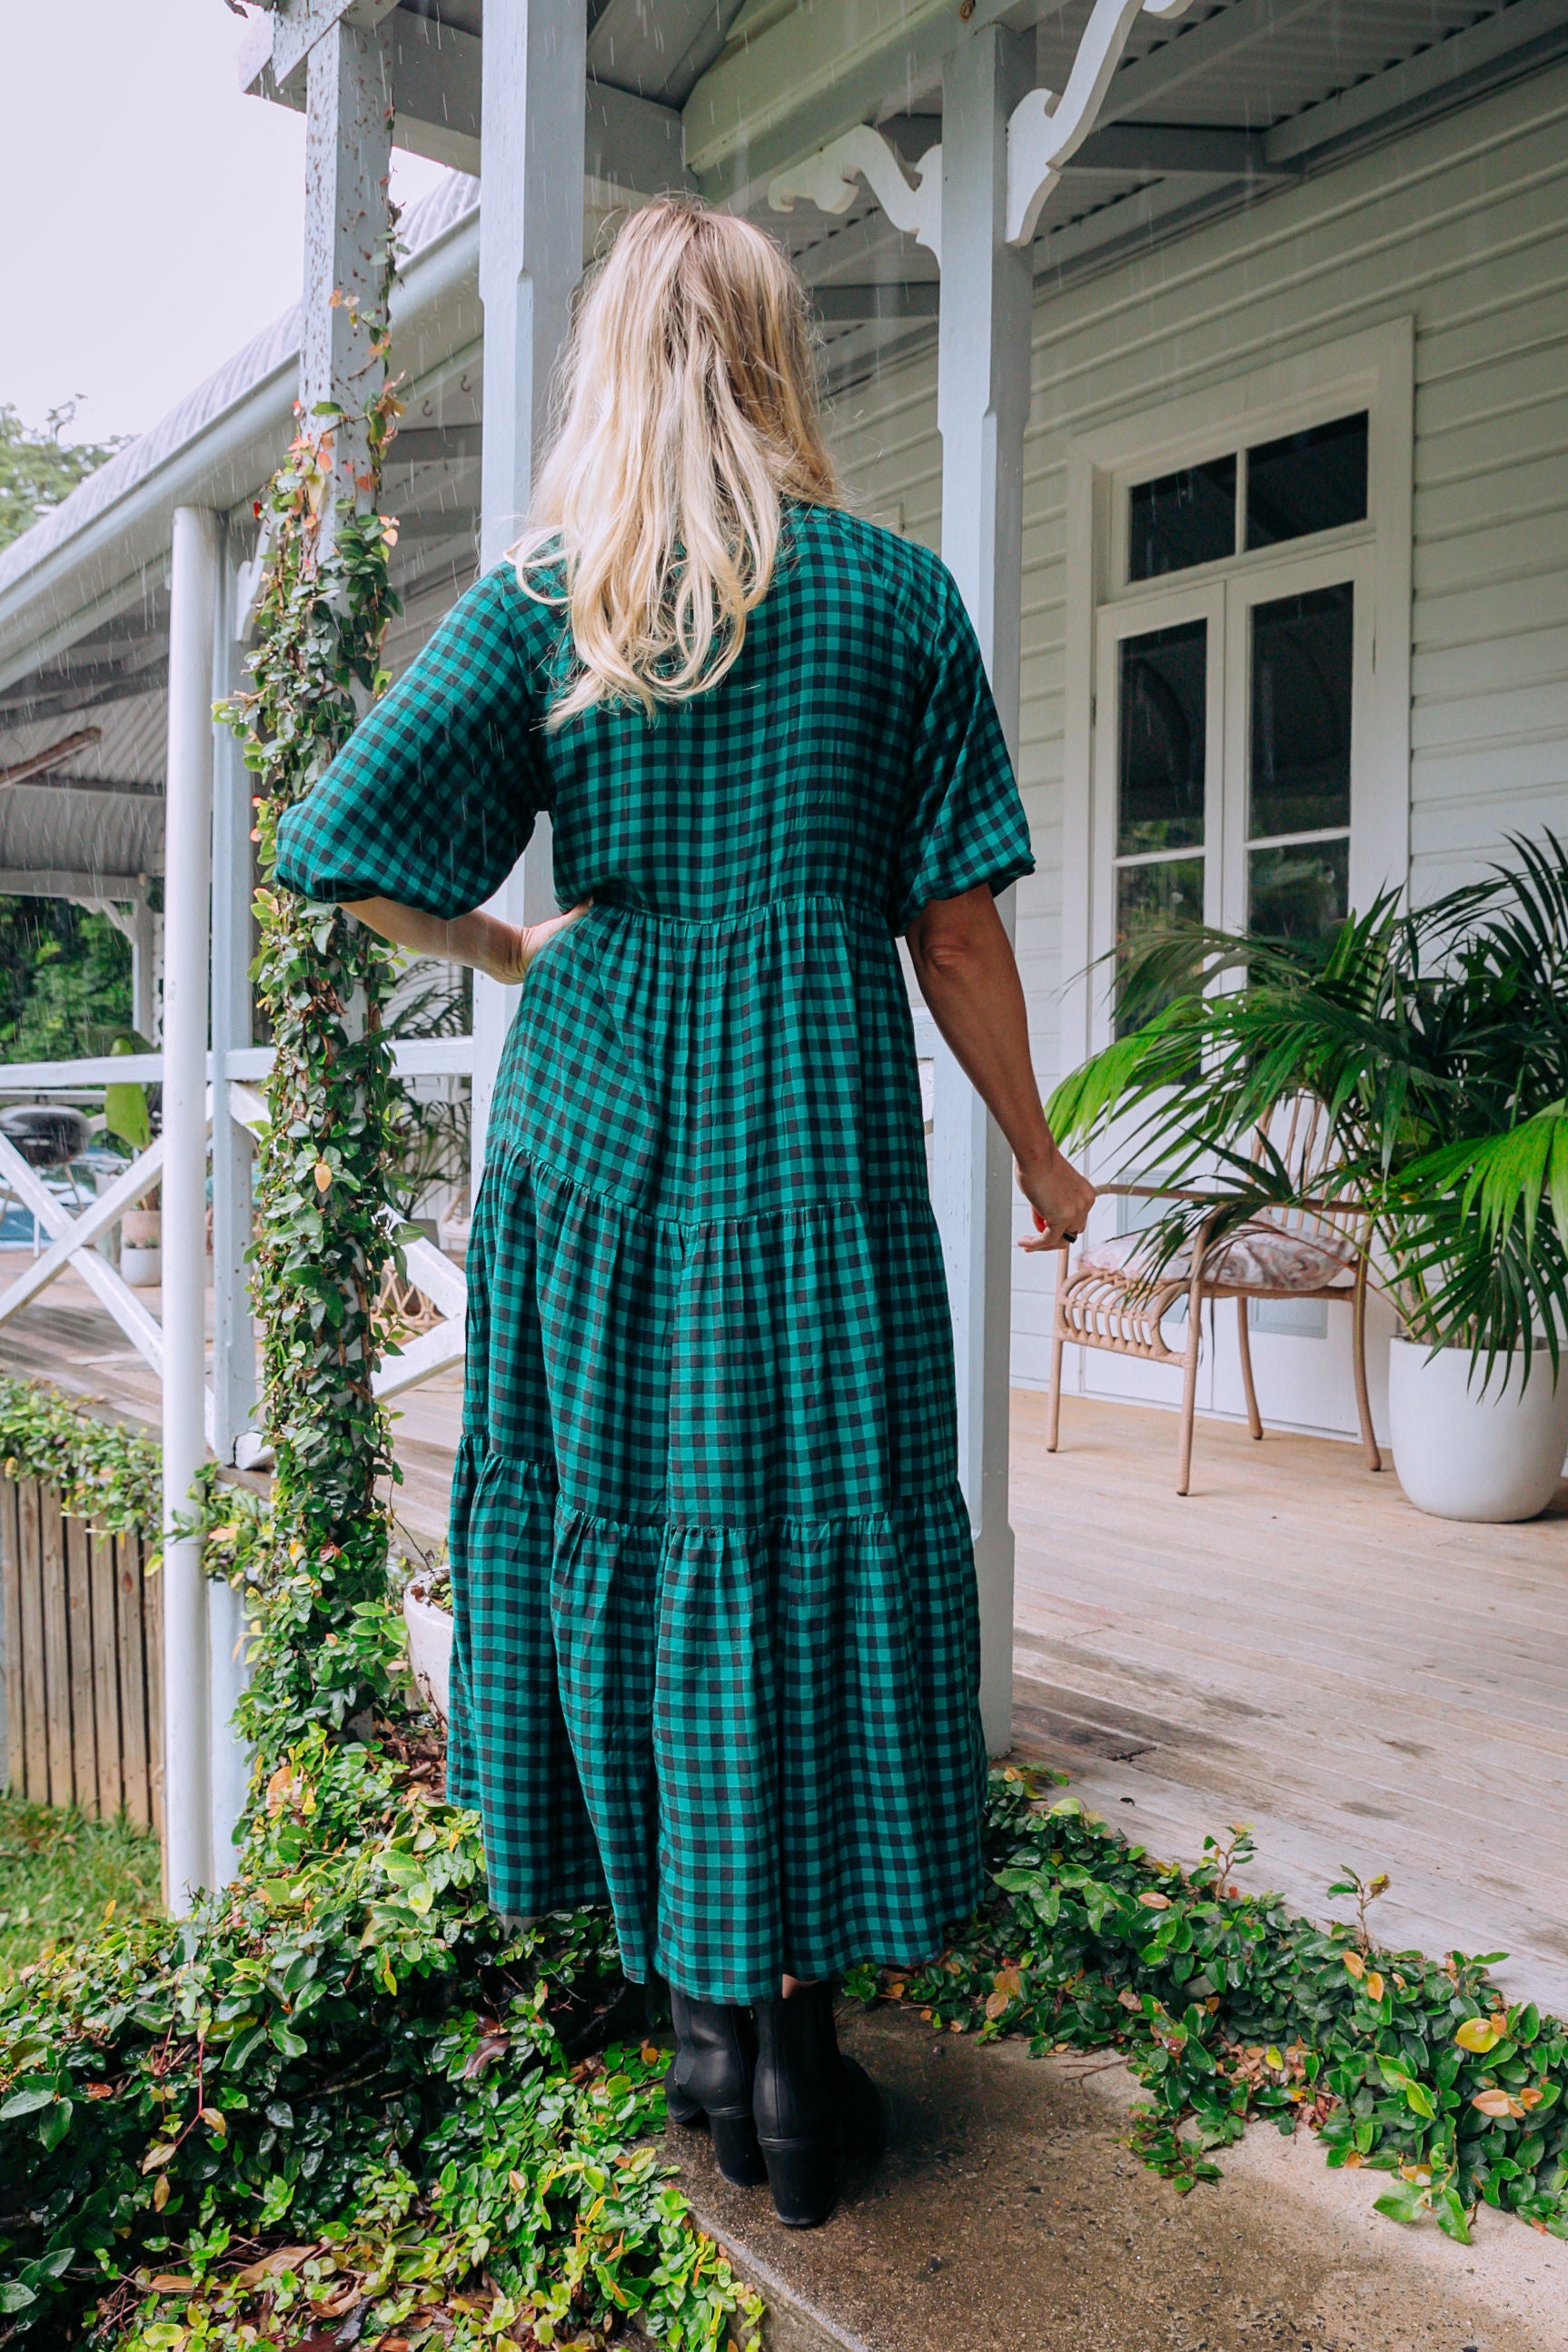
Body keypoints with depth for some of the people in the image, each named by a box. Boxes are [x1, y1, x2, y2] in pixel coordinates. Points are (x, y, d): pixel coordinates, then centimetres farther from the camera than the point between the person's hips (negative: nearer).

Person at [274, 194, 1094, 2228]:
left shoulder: (539, 600, 4)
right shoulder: (894, 591, 2)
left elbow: (350, 850, -2)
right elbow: (954, 926, 0)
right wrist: (1037, 1153, 10)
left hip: (596, 1125, 2)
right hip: (819, 1138, -1)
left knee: (619, 1529, 11)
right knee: (813, 1544, 6)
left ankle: (704, 2016, 25)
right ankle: (793, 2047, 16)